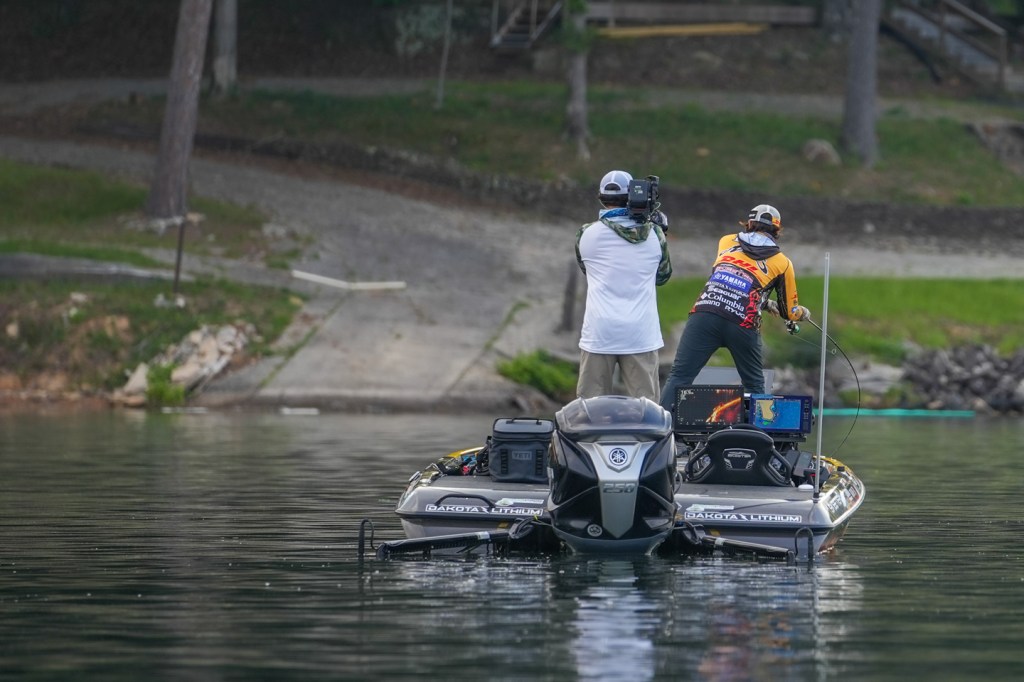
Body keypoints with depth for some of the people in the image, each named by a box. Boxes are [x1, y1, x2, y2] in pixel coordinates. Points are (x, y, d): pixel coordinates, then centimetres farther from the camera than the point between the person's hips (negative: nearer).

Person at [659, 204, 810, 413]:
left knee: (678, 378, -3)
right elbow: (789, 312, 25)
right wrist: (802, 313, 48)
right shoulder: (782, 263, 18)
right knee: (755, 387, 18)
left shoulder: (727, 242, 24)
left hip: (705, 312, 1)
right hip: (743, 324, -1)